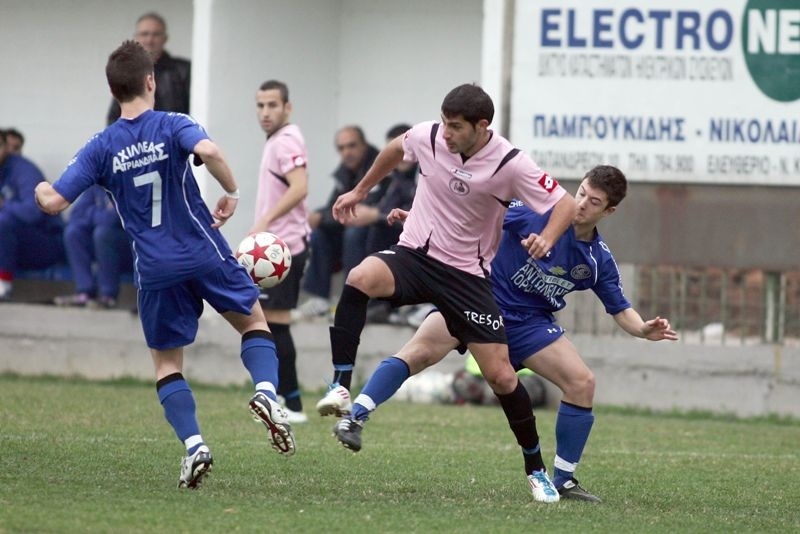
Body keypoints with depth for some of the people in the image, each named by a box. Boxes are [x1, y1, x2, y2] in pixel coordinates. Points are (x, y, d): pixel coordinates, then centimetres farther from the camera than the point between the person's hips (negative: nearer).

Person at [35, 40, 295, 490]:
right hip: (205, 253, -1)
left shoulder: (101, 148, 0)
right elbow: (209, 151, -28)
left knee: (167, 363, 15)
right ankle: (266, 391, -9)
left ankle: (193, 445, -4)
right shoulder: (173, 127, -6)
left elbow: (54, 202, -5)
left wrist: (41, 189, 18)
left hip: (155, 270, 1)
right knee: (254, 321, 19)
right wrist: (232, 192, -12)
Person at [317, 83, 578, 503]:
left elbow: (565, 204, -10)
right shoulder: (429, 137, -7)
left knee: (501, 376, -5)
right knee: (359, 280, -34)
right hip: (413, 254, 2)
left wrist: (547, 238, -31)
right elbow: (396, 149, 17)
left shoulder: (510, 164, -17)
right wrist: (360, 191, 26)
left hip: (466, 274, -2)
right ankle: (341, 389, -29)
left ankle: (536, 470, 14)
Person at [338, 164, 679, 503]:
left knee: (582, 382, -9)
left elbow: (621, 310, 7)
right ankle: (355, 418, -28)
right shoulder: (539, 211, -13)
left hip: (528, 322, 4)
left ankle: (563, 481, 4)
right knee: (421, 352, -27)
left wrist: (645, 330, -16)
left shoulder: (599, 260, -1)